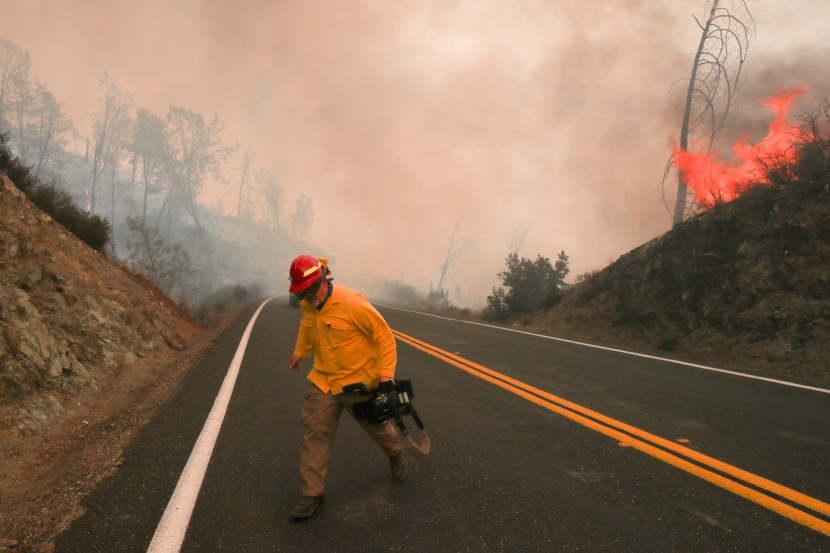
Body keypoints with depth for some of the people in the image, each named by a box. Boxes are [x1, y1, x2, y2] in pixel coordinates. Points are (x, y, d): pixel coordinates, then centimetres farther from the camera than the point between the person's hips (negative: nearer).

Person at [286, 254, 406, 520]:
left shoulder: (352, 303, -27)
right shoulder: (308, 306, -6)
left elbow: (384, 336, -20)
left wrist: (386, 373, -23)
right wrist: (299, 352, 29)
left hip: (359, 381, -5)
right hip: (324, 381, 5)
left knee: (377, 425, 17)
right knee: (315, 432, -4)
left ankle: (396, 455, 50)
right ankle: (313, 495, 6)